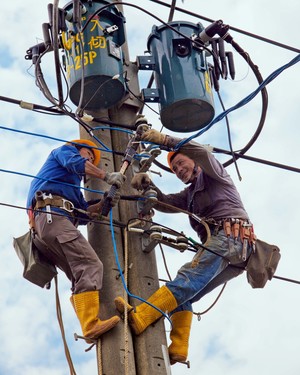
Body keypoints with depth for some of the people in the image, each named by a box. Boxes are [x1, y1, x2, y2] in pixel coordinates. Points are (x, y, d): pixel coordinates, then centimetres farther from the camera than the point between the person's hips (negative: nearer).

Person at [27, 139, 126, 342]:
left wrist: (103, 203, 11)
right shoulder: (64, 150, 23)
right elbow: (76, 163, -2)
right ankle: (91, 324, -35)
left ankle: (90, 325, -20)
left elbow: (84, 213, 26)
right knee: (91, 265, -22)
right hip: (52, 215, -9)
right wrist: (107, 175, -2)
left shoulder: (73, 182, 42)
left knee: (82, 274, -3)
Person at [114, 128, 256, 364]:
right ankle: (177, 349, -15)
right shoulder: (190, 194, 36)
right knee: (184, 295, 0)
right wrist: (148, 185, 2)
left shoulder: (213, 174, 14)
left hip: (231, 235, -9)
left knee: (186, 281, -24)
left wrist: (165, 140, -14)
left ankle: (139, 319, -40)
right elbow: (164, 203, 22)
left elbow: (202, 152, -7)